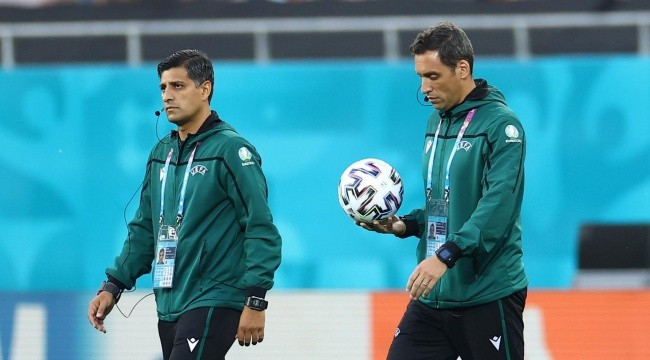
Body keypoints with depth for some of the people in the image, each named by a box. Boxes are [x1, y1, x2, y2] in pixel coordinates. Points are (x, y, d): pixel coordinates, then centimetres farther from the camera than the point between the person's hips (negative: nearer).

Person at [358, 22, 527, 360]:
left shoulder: (500, 124, -11)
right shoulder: (437, 121, 14)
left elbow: (498, 205, -22)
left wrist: (446, 255, -30)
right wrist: (405, 224, 5)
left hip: (488, 297, -7)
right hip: (431, 296, 7)